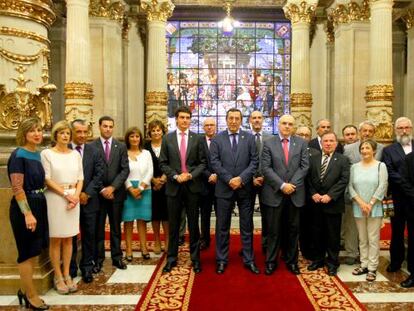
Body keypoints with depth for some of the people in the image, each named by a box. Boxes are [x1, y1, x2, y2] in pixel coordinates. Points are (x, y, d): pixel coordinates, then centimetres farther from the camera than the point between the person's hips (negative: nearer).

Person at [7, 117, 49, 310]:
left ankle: (25, 291, 32)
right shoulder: (19, 155, -14)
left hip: (38, 205, 8)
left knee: (32, 252, 17)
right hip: (24, 208, -8)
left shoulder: (38, 154, 8)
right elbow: (17, 188, -19)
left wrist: (37, 209, 14)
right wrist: (28, 213, -23)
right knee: (27, 253, 5)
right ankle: (31, 296, 19)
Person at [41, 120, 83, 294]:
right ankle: (58, 277, 12)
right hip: (55, 198, -4)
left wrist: (76, 196, -7)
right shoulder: (46, 153, -2)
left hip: (74, 198, 4)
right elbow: (47, 179, -7)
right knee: (56, 239, 2)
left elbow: (80, 178, 9)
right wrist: (66, 194, -12)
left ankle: (67, 275, 18)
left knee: (68, 239, 9)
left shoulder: (76, 154, 9)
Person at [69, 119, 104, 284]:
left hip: (89, 200, 2)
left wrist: (87, 193, -10)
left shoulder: (94, 151, 4)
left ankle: (87, 268, 22)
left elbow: (98, 175, 0)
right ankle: (71, 268, 23)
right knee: (70, 236, 9)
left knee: (89, 236, 9)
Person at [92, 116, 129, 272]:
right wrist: (101, 189, -10)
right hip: (98, 193, -2)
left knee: (116, 227, 10)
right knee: (98, 228, 5)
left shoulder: (121, 146, 6)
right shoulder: (91, 146, -1)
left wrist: (112, 187, -10)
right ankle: (98, 259, 15)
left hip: (116, 192, 2)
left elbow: (125, 169, 0)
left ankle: (117, 257, 19)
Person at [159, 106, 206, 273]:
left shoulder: (197, 139, 2)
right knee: (173, 225, 10)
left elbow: (202, 163, 2)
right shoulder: (167, 138, 4)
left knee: (193, 224, 8)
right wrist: (176, 176, -11)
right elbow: (163, 163, 3)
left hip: (192, 186, 0)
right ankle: (171, 258, 23)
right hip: (174, 186, 1)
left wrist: (191, 175, -13)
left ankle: (195, 258, 20)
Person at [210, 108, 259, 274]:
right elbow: (215, 162, -4)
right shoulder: (217, 138, 3)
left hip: (245, 188, 1)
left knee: (247, 225, 9)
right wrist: (229, 179, -14)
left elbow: (254, 161, -2)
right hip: (224, 188, 0)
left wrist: (241, 178, -13)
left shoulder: (249, 138, 4)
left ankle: (249, 259, 21)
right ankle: (221, 260, 20)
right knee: (222, 226, 7)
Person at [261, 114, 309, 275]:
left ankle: (292, 261, 25)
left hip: (295, 193, 2)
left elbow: (304, 166, 0)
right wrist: (282, 185, -14)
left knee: (293, 229, 11)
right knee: (273, 230, 5)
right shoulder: (269, 143, 1)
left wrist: (292, 184, -11)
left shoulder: (302, 143, 6)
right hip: (274, 193, -2)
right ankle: (271, 261, 18)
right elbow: (266, 168, -6)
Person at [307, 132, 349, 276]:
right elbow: (308, 179, 6)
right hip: (316, 203, 3)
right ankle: (318, 259, 26)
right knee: (317, 233, 11)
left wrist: (330, 195, -16)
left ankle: (332, 262, 21)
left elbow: (344, 180, -8)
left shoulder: (343, 160, 1)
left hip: (333, 203, -2)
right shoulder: (313, 158, 9)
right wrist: (313, 194, -8)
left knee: (333, 234, 7)